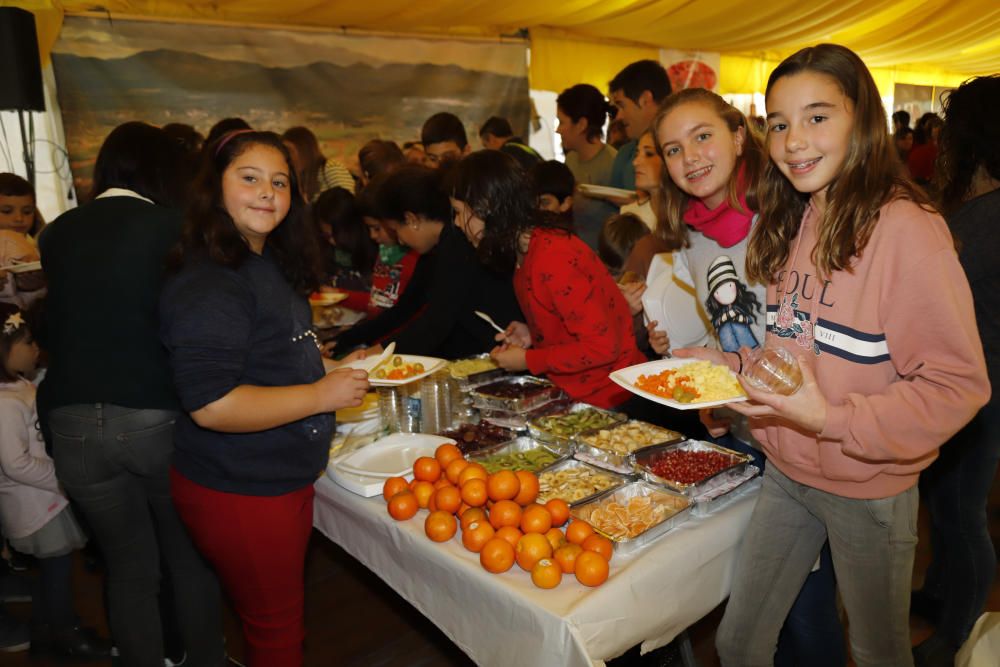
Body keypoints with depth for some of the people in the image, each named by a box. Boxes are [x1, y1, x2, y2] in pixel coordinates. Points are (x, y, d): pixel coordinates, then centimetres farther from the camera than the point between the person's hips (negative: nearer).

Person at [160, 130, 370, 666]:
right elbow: (210, 404, -29)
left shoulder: (267, 263, 10)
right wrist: (319, 395, -23)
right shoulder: (208, 282, -22)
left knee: (284, 616, 24)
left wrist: (332, 365, 14)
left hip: (284, 478, 9)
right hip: (238, 494, -9)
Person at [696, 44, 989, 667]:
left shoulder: (905, 228, -20)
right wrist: (726, 363, -2)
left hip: (867, 492, -6)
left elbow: (957, 385, -20)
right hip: (786, 475, 7)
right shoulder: (793, 223, 4)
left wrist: (832, 418, -28)